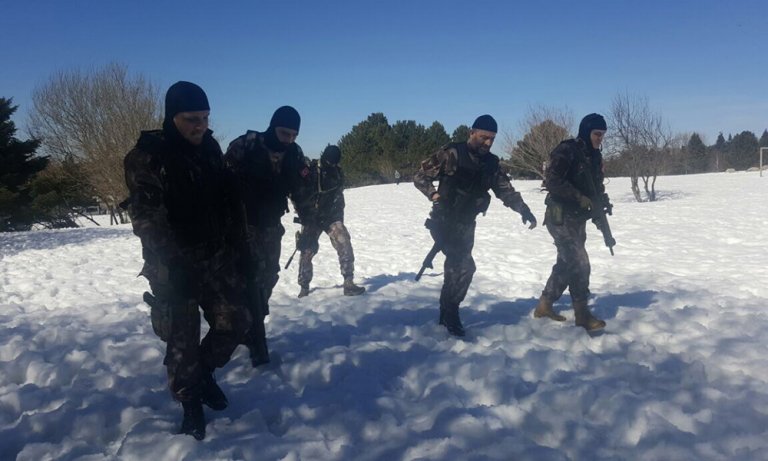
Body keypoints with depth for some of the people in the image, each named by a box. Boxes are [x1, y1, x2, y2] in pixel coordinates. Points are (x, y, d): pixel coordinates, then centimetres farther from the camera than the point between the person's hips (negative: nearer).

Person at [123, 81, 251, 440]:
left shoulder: (210, 148, 7)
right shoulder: (147, 155, -12)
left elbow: (227, 200, 15)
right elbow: (146, 217, -16)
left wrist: (235, 245, 12)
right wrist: (170, 262, -22)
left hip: (217, 259, 6)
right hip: (174, 268, -5)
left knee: (235, 320, 7)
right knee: (182, 339, 2)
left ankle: (204, 370, 33)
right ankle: (191, 403, 23)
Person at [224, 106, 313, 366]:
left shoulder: (295, 155, -3)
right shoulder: (244, 147, -17)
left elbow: (301, 193, 6)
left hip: (271, 227, 6)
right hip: (243, 225, -5)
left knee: (267, 278, 12)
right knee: (251, 280, -10)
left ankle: (250, 330, 32)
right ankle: (257, 347, -3)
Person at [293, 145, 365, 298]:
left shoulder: (337, 172, 1)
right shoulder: (310, 170, -12)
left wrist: (339, 216, 15)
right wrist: (302, 211, -12)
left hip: (331, 216, 3)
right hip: (311, 218, -2)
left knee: (345, 246, -14)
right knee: (307, 251, 1)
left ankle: (349, 284, -10)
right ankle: (304, 287, 19)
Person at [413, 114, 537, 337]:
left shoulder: (490, 163, 6)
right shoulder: (451, 154, -11)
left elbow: (506, 190, 5)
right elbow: (420, 176, -7)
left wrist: (524, 210, -9)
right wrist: (434, 195, -21)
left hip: (466, 225, 6)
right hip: (444, 222, -6)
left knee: (456, 268, 11)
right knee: (464, 267, -16)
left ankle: (446, 314, 28)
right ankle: (450, 314, 1)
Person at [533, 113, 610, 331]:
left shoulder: (595, 157, 12)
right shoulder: (567, 150, -14)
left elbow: (596, 186, 18)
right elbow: (552, 181, -22)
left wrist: (603, 201, -3)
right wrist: (579, 197, -25)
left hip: (578, 218, 9)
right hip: (561, 216, -9)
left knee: (567, 262, 14)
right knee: (579, 263, -10)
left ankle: (544, 305, 27)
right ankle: (582, 314, 0)